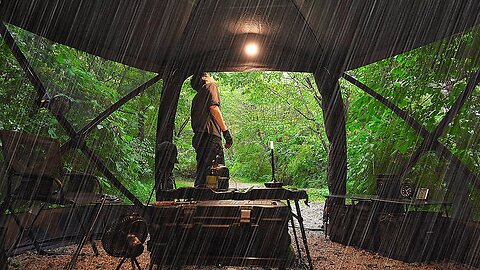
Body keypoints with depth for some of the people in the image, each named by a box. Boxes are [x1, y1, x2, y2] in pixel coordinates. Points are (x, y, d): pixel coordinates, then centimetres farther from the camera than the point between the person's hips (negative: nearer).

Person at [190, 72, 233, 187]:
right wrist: (226, 131, -11)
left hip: (199, 137, 9)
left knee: (202, 173, 7)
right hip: (210, 135, -8)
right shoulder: (210, 86, 8)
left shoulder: (196, 97, 31)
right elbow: (213, 108, -9)